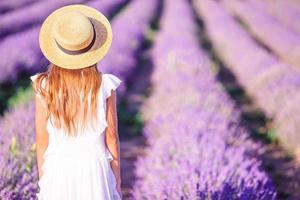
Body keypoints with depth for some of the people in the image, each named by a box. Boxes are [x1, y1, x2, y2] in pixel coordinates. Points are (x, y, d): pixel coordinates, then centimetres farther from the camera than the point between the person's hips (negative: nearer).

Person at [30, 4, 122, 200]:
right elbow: (111, 136, -6)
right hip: (94, 169, 0)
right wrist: (117, 182, 7)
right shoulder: (105, 86, -14)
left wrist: (42, 181, 9)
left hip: (58, 171, 1)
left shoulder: (44, 87, -13)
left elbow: (42, 140, -5)